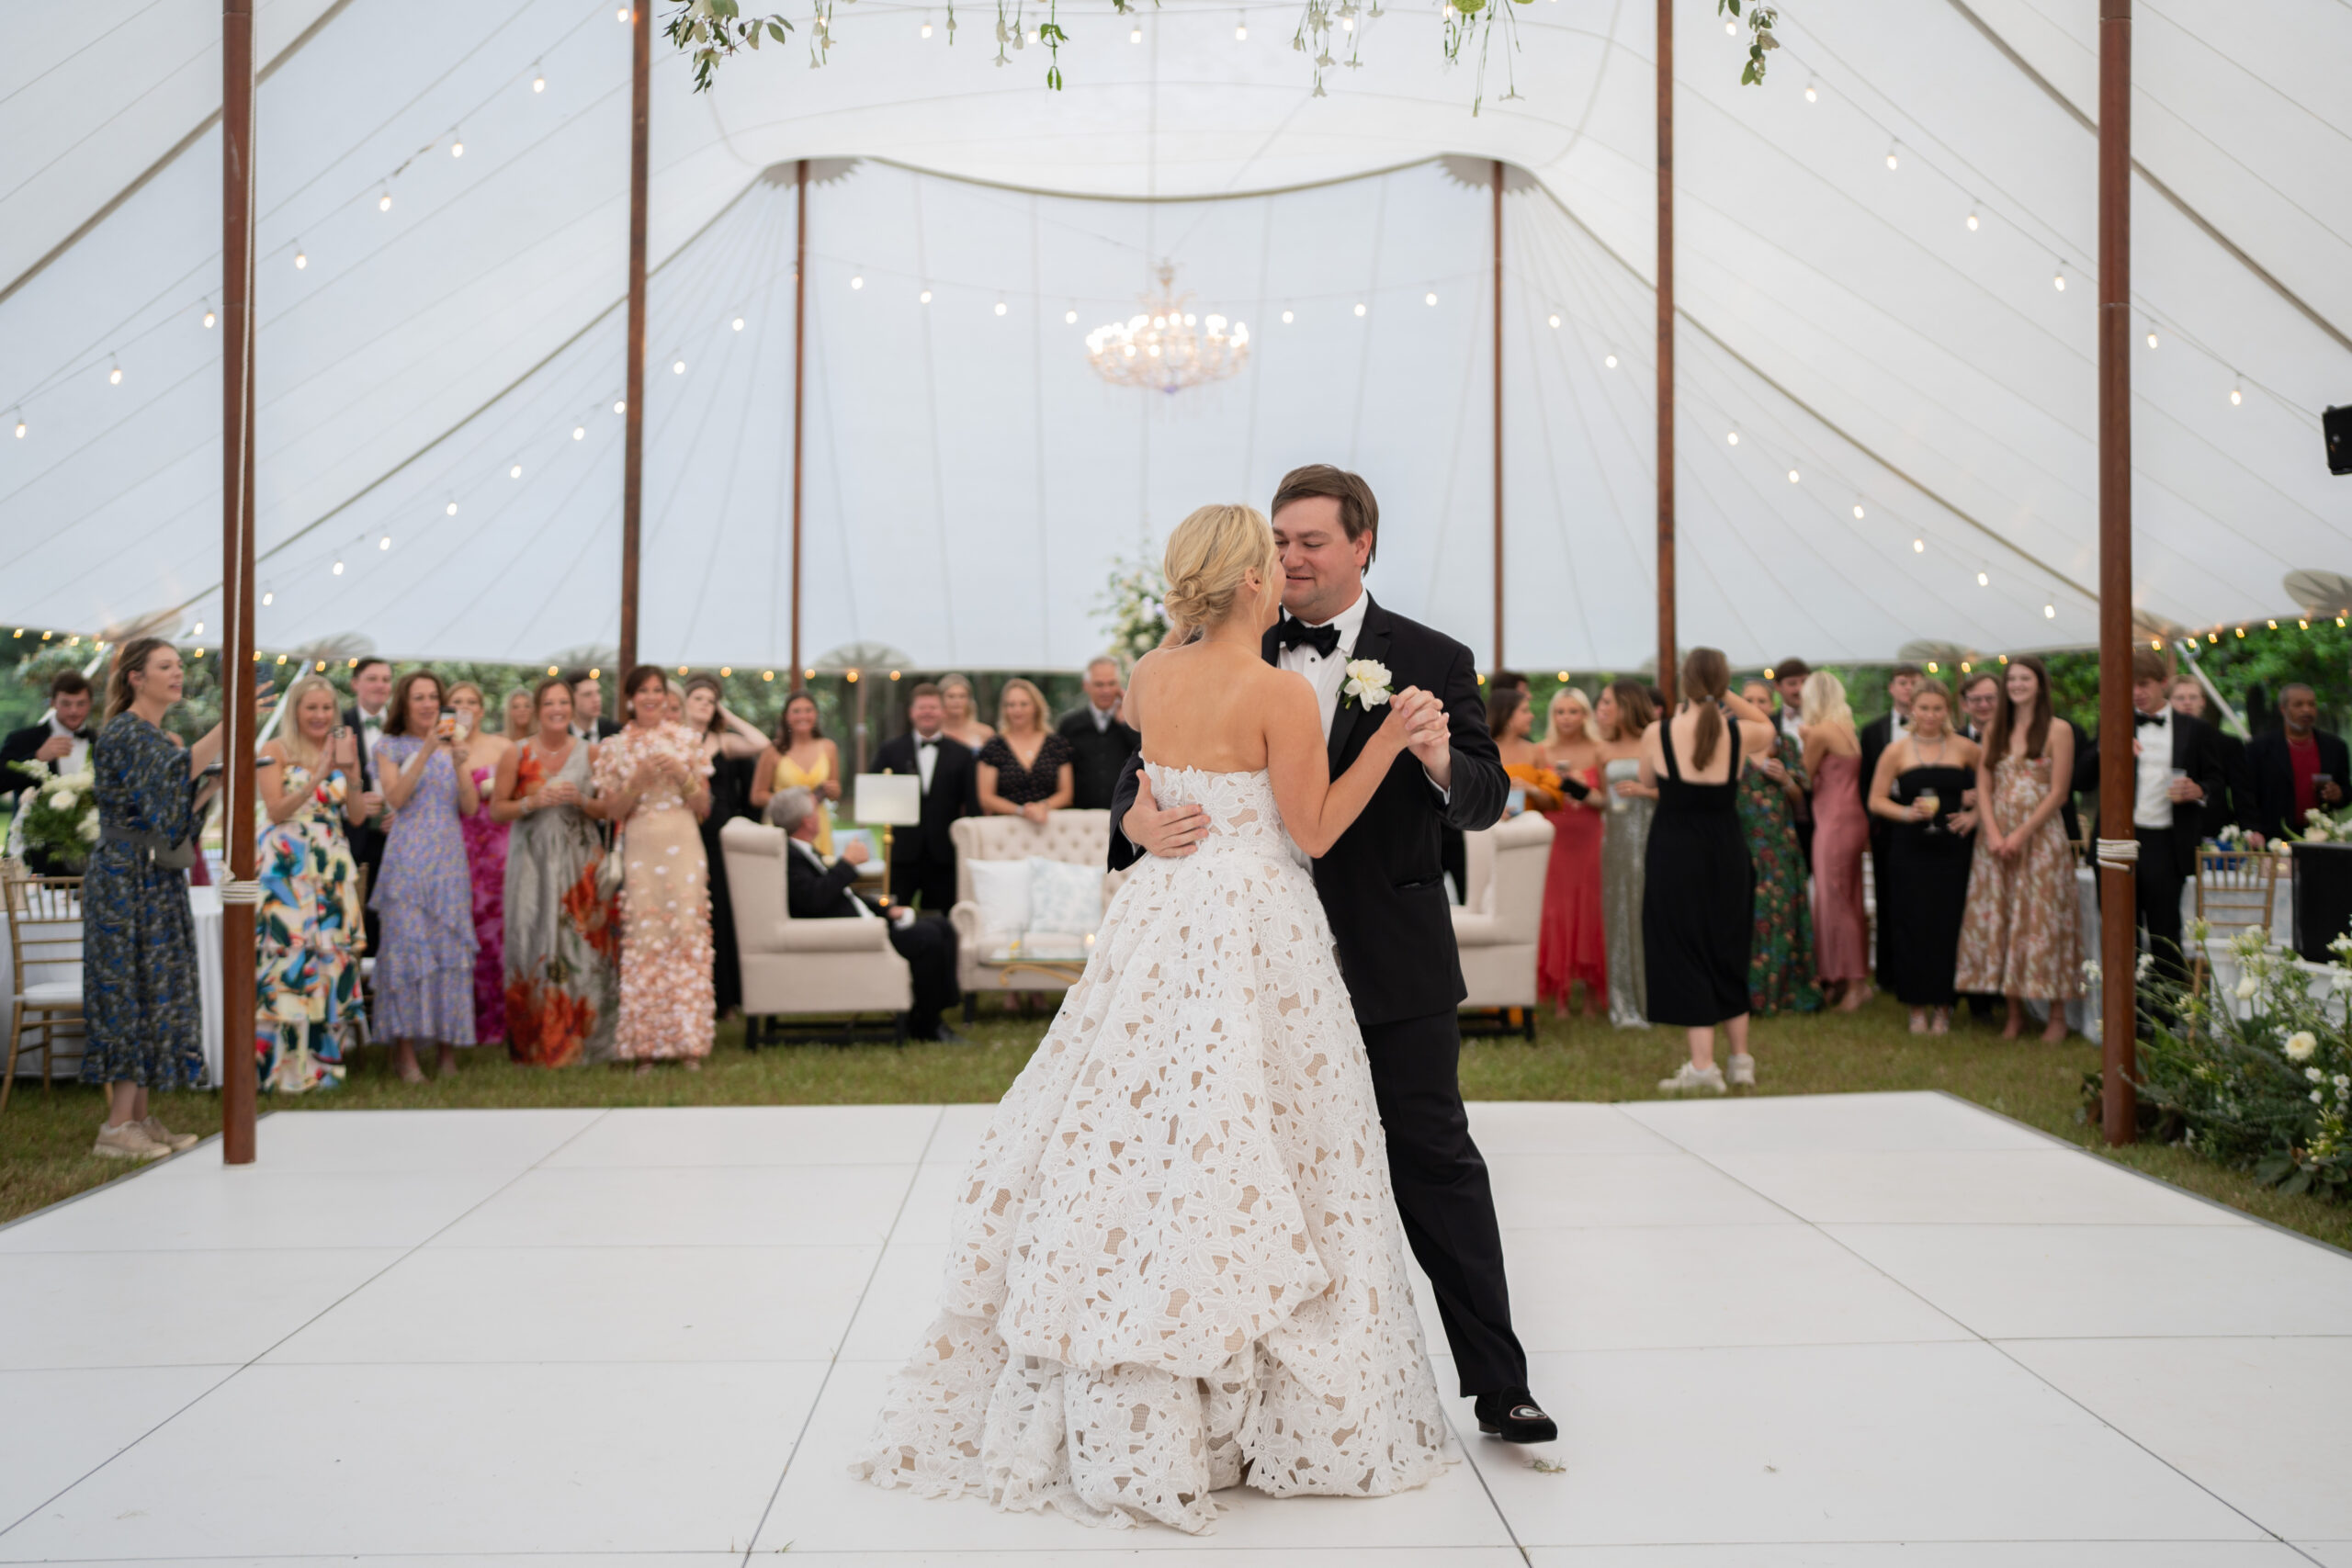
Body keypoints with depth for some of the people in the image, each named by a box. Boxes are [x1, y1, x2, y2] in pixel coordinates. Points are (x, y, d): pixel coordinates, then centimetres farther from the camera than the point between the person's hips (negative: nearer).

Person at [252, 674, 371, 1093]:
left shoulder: (342, 749, 14)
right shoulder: (275, 752, 2)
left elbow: (356, 815, 7)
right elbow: (276, 810, -9)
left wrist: (350, 772, -9)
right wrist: (319, 775, -17)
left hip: (333, 869, 4)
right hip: (286, 869, -4)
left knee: (332, 955, 1)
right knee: (290, 956, -10)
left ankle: (322, 1058, 10)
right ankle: (288, 1067, -5)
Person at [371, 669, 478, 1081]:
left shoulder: (452, 745, 14)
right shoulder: (390, 746, 7)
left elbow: (470, 808, 6)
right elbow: (396, 798, -9)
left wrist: (461, 764, -9)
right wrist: (426, 751, -16)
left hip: (449, 858, 3)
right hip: (407, 857, -3)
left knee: (450, 944, 0)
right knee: (406, 943, -8)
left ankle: (448, 1047, 5)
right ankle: (405, 1051, -5)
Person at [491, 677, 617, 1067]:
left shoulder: (589, 753, 6)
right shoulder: (517, 754, 3)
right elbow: (496, 810, 4)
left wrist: (581, 801, -10)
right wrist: (533, 802, -12)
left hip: (581, 860, 1)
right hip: (533, 861, -1)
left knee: (582, 945, -3)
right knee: (535, 946, -4)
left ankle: (581, 1042, 6)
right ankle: (536, 1044, 6)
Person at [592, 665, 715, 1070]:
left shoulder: (686, 740, 8)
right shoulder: (614, 748, 8)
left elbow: (704, 806, 8)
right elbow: (611, 811, 4)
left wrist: (681, 775, -8)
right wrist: (638, 781, -11)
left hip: (683, 845, 0)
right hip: (640, 849, 0)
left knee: (688, 931, -5)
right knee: (644, 938, -3)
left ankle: (688, 1041, 0)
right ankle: (645, 1043, 3)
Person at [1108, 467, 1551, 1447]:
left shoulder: (1431, 662, -2)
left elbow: (1488, 803, -7)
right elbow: (1152, 769, 4)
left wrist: (1443, 762, -29)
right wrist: (1137, 823, -19)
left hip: (1392, 966, -3)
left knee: (1435, 1162, 3)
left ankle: (1499, 1388, 14)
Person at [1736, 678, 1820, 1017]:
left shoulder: (1786, 743, 10)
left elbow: (1799, 798, 11)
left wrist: (1785, 779, -6)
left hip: (1778, 843, 2)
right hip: (1741, 839, -2)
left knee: (1779, 910, 1)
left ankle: (1780, 989, 9)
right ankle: (1744, 992, 1)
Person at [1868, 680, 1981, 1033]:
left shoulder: (1965, 749, 5)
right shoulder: (1896, 751, 3)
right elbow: (1876, 801, 4)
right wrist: (1906, 813, -13)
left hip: (1952, 850, 0)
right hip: (1910, 853, 0)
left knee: (1948, 926, -1)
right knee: (1913, 927, -1)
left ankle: (1943, 1007, 11)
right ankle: (1917, 1008, 9)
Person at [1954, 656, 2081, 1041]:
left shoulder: (2059, 730, -2)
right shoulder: (1994, 728, 12)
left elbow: (2058, 791, -6)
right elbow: (1983, 785, 6)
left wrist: (2021, 835, -13)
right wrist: (1993, 834, -8)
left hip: (2040, 836, -4)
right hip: (1996, 837, 4)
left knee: (2042, 919, -4)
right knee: (1999, 918, 3)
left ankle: (2057, 1016, 4)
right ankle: (2015, 1013, 12)